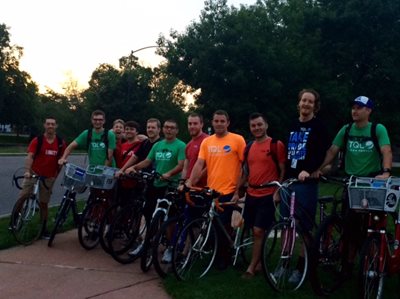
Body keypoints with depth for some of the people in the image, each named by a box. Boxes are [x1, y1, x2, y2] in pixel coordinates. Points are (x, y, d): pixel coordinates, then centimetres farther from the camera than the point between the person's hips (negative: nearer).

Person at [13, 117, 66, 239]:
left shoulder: (61, 143, 0)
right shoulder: (37, 140, -7)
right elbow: (30, 156, -16)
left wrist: (55, 175, 6)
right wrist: (27, 171, -31)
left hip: (48, 178, 2)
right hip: (34, 174, -2)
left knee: (44, 203, 9)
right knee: (22, 197, -13)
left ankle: (43, 228, 18)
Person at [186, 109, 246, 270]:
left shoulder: (237, 140, -5)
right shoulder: (206, 142, 7)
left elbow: (245, 166, -4)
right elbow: (199, 164, -1)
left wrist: (239, 191, -7)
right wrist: (190, 182, -16)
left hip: (228, 191, -4)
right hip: (210, 191, 4)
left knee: (222, 226, 0)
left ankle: (224, 257, 18)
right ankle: (214, 255, 30)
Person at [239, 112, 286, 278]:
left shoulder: (276, 145, -7)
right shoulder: (248, 147, 11)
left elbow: (283, 171, -6)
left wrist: (278, 191, -12)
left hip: (268, 195, -6)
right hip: (251, 195, 6)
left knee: (258, 231, -6)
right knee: (255, 232, 10)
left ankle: (252, 267, 2)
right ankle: (259, 262, 23)